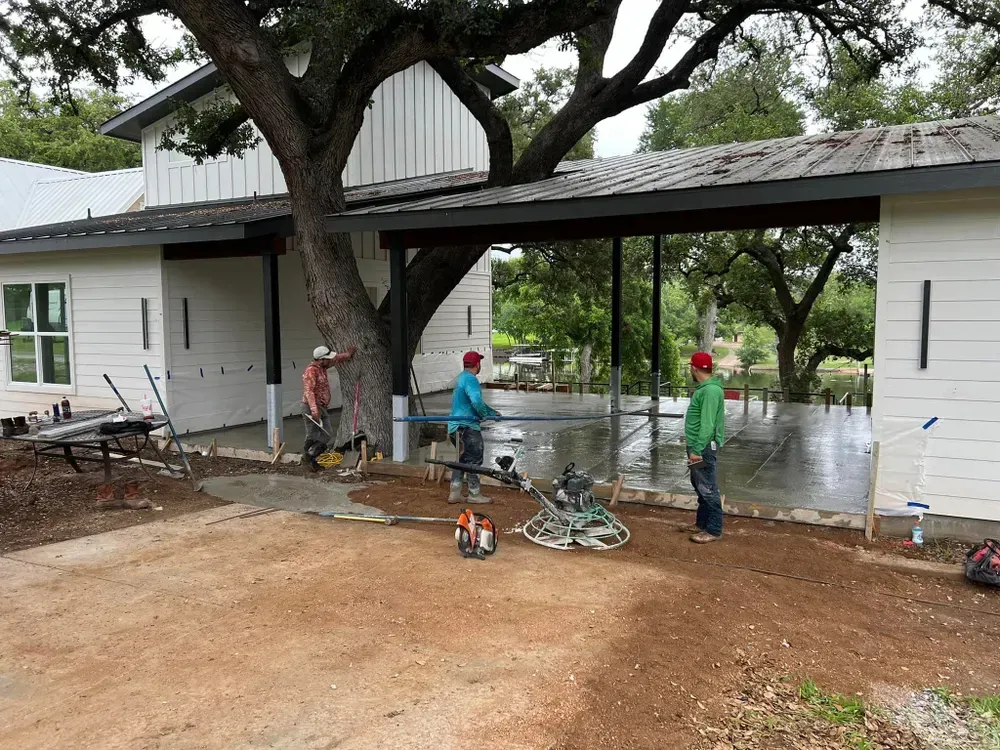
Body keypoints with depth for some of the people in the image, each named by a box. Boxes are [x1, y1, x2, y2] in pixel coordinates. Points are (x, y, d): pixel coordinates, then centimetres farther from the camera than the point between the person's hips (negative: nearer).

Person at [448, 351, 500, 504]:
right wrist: (486, 415, -11)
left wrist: (493, 412, 30)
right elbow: (476, 401, -29)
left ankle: (455, 493, 16)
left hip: (456, 426, 10)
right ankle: (474, 494, 11)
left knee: (462, 459, 16)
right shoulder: (470, 379, -16)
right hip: (467, 427, -10)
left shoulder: (462, 377, 18)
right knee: (474, 460, 1)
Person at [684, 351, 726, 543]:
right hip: (698, 445, 11)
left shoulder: (711, 390, -20)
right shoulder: (704, 388, 13)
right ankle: (702, 523, 28)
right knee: (700, 487, 17)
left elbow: (707, 425, -25)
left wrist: (697, 450, -25)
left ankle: (714, 530, 3)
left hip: (704, 448, -11)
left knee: (708, 489, -4)